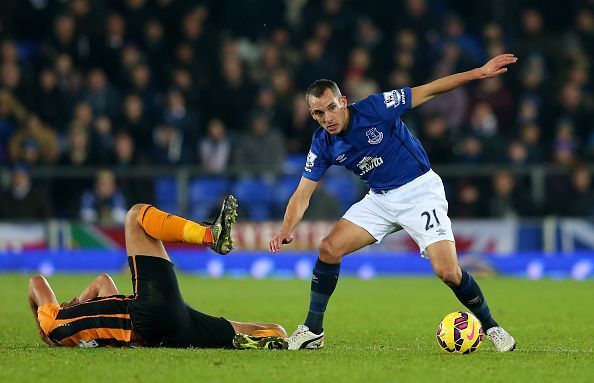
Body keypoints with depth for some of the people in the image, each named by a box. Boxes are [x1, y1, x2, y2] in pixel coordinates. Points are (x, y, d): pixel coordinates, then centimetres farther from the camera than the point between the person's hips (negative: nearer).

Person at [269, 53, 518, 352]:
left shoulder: (374, 108, -20)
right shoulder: (323, 145, -6)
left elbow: (429, 91, -14)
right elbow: (302, 195, -4)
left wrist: (479, 73, -20)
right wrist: (286, 231, -23)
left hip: (420, 191, -5)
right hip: (380, 199, 5)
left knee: (448, 271, -18)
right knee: (329, 249, -11)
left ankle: (490, 327, 5)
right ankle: (312, 331, 2)